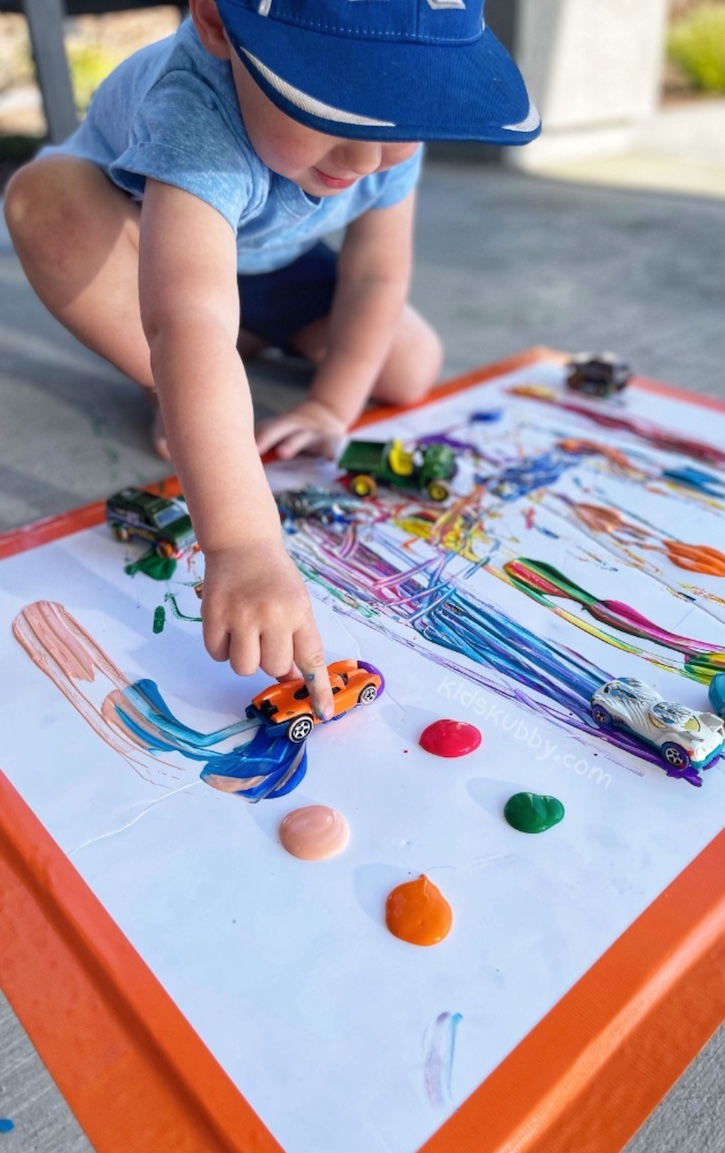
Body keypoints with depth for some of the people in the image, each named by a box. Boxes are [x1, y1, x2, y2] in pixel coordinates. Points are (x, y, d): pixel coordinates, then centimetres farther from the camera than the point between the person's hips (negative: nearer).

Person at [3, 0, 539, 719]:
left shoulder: (391, 124, -27)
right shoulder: (197, 117, -45)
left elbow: (377, 274, -16)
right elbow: (190, 323, -60)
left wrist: (332, 406, -22)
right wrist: (242, 544, -69)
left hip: (266, 255, 4)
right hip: (125, 231, -3)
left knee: (412, 370, -12)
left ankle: (256, 333, 15)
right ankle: (183, 402, -17)